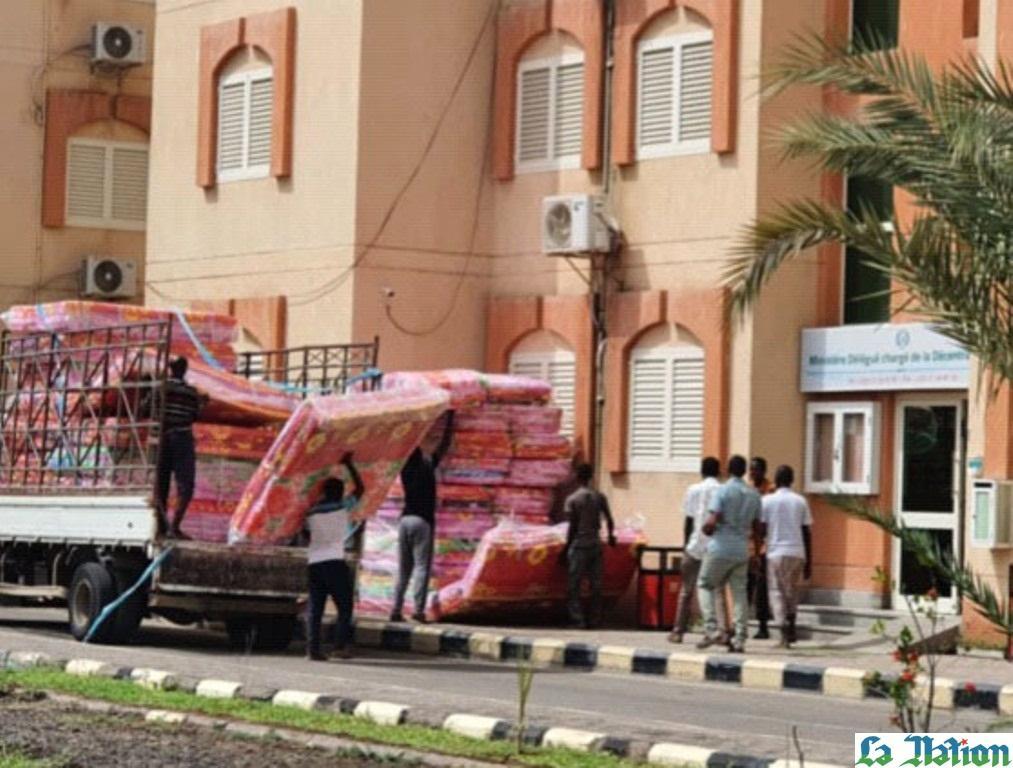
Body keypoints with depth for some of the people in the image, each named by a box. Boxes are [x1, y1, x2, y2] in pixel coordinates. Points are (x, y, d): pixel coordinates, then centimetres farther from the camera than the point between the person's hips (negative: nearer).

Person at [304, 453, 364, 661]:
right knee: (344, 605, 3)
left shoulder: (312, 512, 12)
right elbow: (360, 489, 13)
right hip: (335, 562, -4)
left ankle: (312, 649, -2)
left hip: (314, 563, 4)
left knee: (315, 608, 4)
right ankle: (341, 646, -8)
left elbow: (307, 533, 14)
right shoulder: (342, 506, 2)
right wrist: (349, 465, 20)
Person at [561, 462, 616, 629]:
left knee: (573, 585, 0)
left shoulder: (572, 499, -8)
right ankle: (593, 619, 9)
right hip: (595, 543, 4)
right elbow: (609, 520, 5)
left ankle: (578, 620, -8)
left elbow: (572, 527, -9)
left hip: (579, 545, -4)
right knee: (596, 584, 9)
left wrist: (566, 548, -3)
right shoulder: (600, 497, 3)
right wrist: (611, 536, 24)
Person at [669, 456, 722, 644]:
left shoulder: (694, 490, 0)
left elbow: (688, 520, 0)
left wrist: (686, 544, 9)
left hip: (696, 546, -1)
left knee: (687, 590, 9)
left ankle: (678, 632, 9)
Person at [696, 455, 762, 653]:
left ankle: (711, 630, -6)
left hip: (720, 549, -5)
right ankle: (739, 640, 0)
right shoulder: (754, 495, 9)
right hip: (742, 550, 5)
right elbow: (757, 529, 13)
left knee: (705, 585, 9)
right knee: (739, 593, 6)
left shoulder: (723, 491, -9)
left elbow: (712, 522, -17)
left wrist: (706, 530, 3)